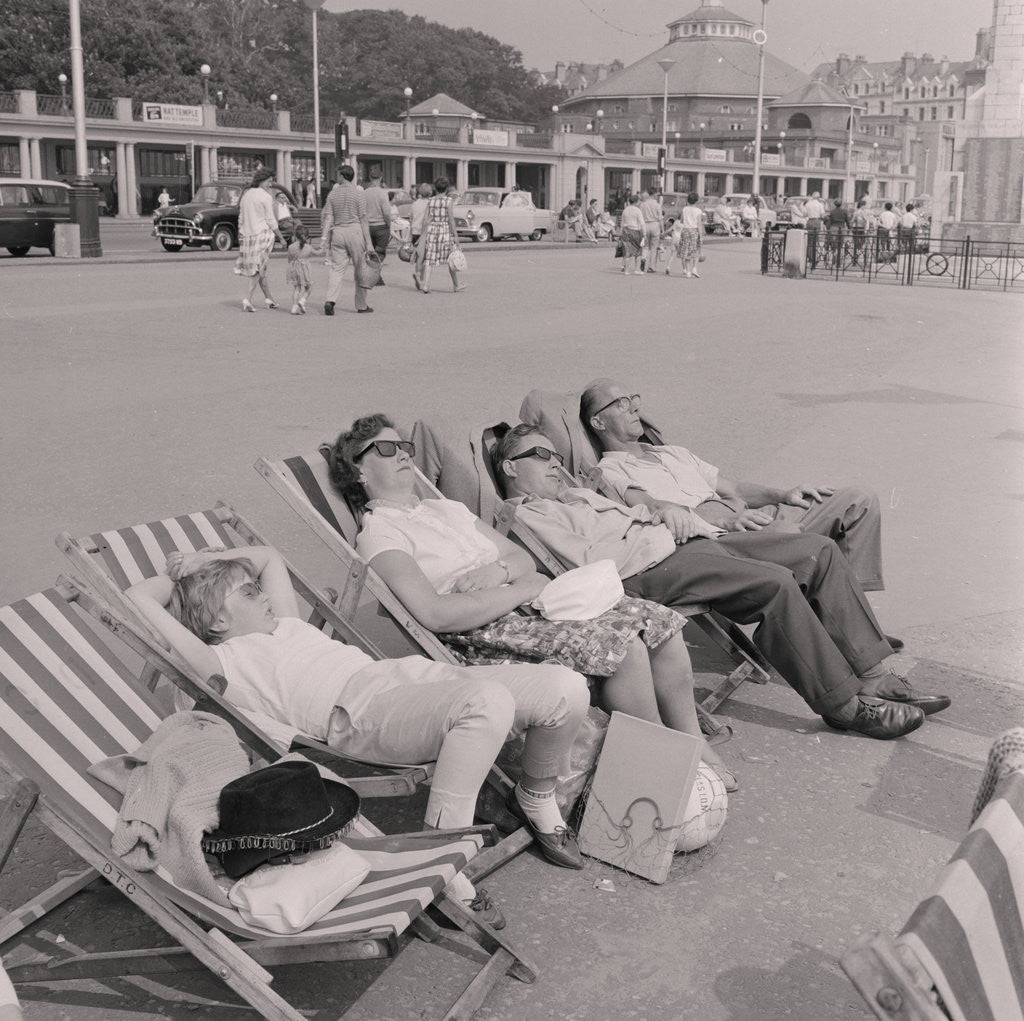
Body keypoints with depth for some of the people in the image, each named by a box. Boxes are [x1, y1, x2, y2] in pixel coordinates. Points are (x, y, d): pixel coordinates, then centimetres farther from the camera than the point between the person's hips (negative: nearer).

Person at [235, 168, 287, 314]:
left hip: (247, 235, 7)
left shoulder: (246, 194, 11)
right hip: (263, 234, -7)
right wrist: (281, 237, -1)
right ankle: (248, 300, -15)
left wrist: (241, 236, 19)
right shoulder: (266, 196, -9)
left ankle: (269, 298, 24)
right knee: (257, 269, -5)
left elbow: (241, 218, 13)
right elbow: (271, 221, -9)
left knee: (260, 268, 16)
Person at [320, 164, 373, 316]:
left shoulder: (333, 194, 6)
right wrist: (368, 242, -3)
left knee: (336, 268, 1)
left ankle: (330, 300, -19)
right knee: (360, 269, 7)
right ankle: (361, 305, 12)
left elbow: (327, 217, 1)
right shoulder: (358, 193, -1)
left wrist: (324, 238, 1)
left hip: (338, 232, 2)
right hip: (355, 231, -2)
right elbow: (363, 218, -4)